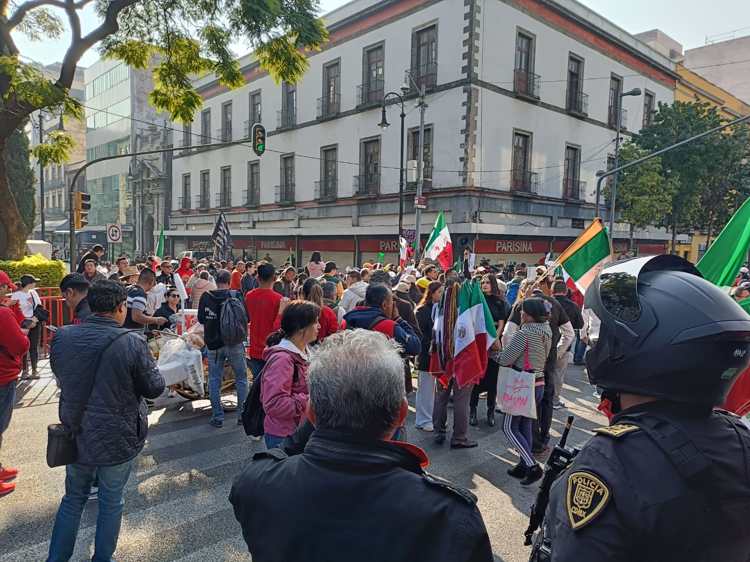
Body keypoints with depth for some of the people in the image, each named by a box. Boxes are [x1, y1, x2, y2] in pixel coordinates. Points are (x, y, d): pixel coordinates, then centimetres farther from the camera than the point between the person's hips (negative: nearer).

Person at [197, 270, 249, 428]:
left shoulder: (206, 297, -4)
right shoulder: (236, 295, -10)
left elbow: (201, 319, 6)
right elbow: (245, 318, -6)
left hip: (213, 343, 1)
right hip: (234, 343, -1)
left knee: (214, 380, 12)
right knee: (241, 378, 13)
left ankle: (218, 416, 14)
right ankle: (243, 414, 15)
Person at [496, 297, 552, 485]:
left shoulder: (524, 334, -20)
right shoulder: (547, 333, 5)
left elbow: (505, 359, -18)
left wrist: (498, 355, 3)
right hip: (539, 383, 8)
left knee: (510, 427, 2)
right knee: (525, 426, 16)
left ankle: (532, 466, -3)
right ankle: (524, 466, 23)